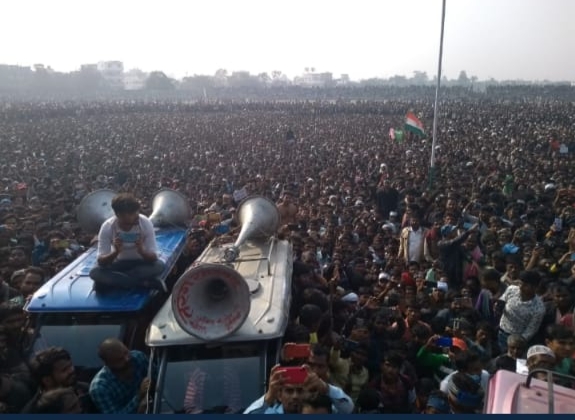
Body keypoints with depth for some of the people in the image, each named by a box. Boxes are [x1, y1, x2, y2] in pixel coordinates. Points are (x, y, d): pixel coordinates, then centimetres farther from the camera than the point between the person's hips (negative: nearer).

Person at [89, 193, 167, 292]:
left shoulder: (145, 223, -24)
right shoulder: (107, 227, -22)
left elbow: (153, 257, -23)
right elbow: (101, 262, -24)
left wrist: (142, 251, -44)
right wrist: (116, 252, -44)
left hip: (140, 263, -1)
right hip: (118, 264, 1)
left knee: (159, 266, -32)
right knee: (95, 272, -29)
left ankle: (114, 281, -19)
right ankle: (146, 283, -23)